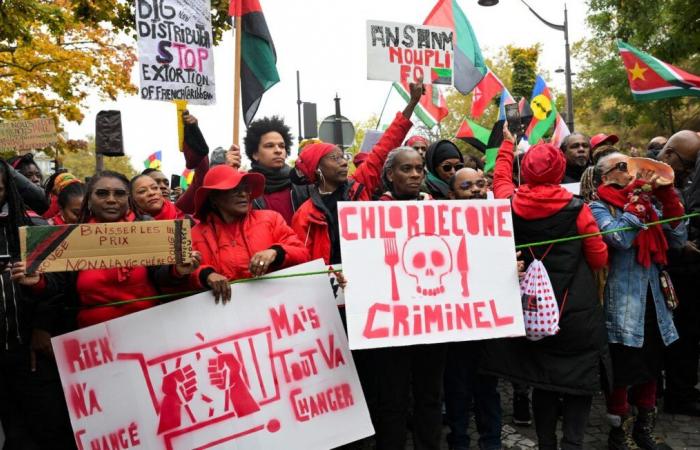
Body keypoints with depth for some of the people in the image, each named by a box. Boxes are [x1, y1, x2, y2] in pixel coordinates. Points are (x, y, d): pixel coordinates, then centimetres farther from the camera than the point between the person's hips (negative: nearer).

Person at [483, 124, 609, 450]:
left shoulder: (511, 203, -5)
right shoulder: (576, 208, -12)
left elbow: (500, 178, 18)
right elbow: (600, 258, -3)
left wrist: (508, 143, 32)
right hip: (575, 310, -3)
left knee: (541, 380, 16)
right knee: (579, 378, 10)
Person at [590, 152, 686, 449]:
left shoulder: (646, 203, 13)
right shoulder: (598, 207, -6)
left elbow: (677, 239, 8)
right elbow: (620, 238, -23)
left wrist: (667, 195, 0)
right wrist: (637, 196, -16)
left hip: (651, 300, 7)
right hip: (622, 305, -7)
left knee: (651, 368, 17)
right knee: (622, 372, 2)